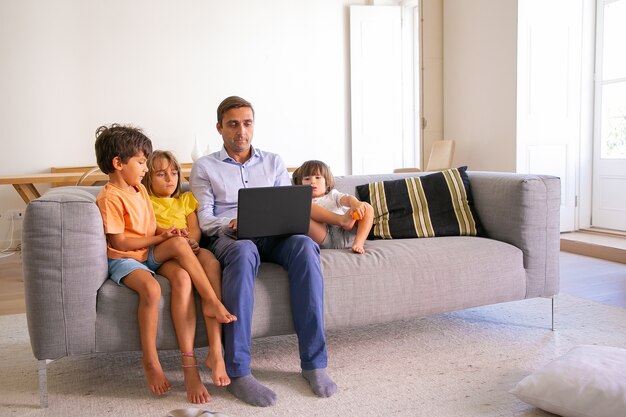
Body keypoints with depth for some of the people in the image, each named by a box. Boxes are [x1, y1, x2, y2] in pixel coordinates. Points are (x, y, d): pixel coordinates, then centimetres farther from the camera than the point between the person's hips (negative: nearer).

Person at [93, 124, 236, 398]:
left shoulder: (140, 189, 14)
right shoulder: (110, 198, -14)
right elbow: (119, 242, -18)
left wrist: (167, 234, -6)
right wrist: (160, 238, -13)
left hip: (148, 254, 7)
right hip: (123, 260, -7)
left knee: (179, 244, -24)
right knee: (151, 289, -36)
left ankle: (210, 301, -23)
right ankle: (150, 361, -24)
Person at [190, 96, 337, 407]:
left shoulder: (273, 162, 21)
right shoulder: (204, 167, 13)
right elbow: (204, 219, 3)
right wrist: (231, 224, -19)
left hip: (271, 238, 3)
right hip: (226, 238, -2)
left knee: (305, 246, -32)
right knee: (244, 251, -40)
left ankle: (313, 362, -29)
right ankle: (237, 371, -38)